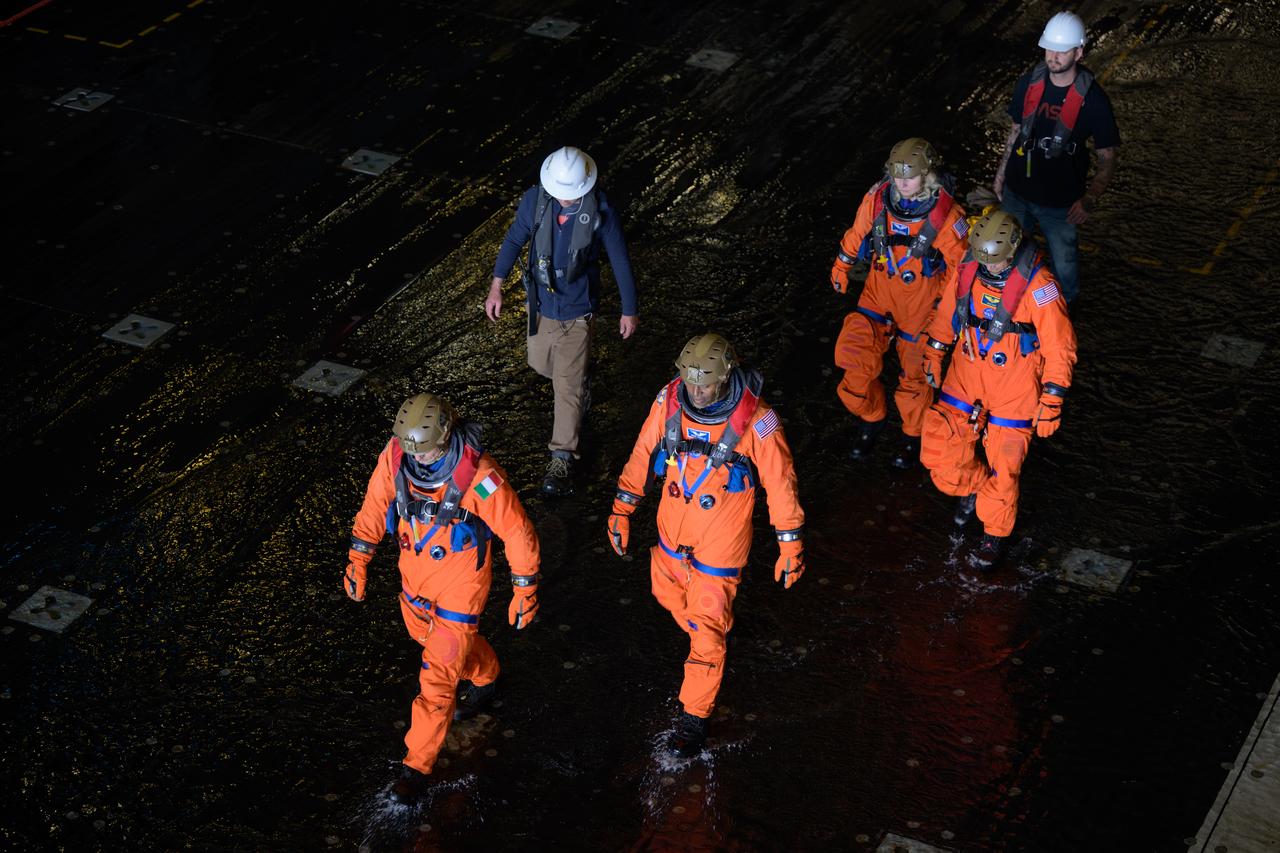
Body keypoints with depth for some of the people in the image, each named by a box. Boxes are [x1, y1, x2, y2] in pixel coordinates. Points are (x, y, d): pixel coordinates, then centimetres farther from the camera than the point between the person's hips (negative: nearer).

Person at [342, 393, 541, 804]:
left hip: (459, 582, -6)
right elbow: (375, 504, 0)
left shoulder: (478, 476, -32)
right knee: (435, 640, 30)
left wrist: (525, 592, -12)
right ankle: (485, 678, 60)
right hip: (414, 572, 6)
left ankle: (417, 766, 13)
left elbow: (517, 532, -20)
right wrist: (358, 558, -1)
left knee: (437, 677, -1)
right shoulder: (395, 454, -19)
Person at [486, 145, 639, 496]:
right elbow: (514, 240, -1)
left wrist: (630, 310, -3)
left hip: (576, 309, -4)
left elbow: (620, 260, -10)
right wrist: (496, 287, -2)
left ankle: (561, 460, 6)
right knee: (541, 363, 25)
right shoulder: (535, 200, -16)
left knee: (568, 387, -4)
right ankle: (582, 376, 58)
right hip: (540, 302, 4)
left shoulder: (601, 211, -22)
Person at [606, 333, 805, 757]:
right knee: (669, 595, 27)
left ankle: (694, 717, 20)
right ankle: (708, 635, 58)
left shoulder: (755, 421, -26)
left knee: (707, 629, 3)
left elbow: (780, 483, -15)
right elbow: (643, 455, 1)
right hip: (673, 530, 5)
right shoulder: (669, 401, -15)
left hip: (720, 542, -5)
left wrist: (791, 546, -9)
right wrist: (622, 509, 5)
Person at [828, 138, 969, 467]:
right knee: (855, 354, -10)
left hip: (923, 296, -2)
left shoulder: (946, 214, -21)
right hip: (880, 289, 3)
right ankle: (872, 418, 18)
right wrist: (840, 267, 19)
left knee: (915, 368, 10)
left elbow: (961, 262, -8)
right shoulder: (877, 198, -12)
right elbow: (857, 234, 8)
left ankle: (913, 434, 34)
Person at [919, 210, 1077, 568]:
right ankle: (972, 487, 34)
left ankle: (996, 534, 26)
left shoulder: (1036, 285, -22)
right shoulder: (966, 271, -7)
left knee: (1003, 466, 2)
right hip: (967, 374, 4)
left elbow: (1060, 346, -15)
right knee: (940, 450, 1)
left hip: (1014, 387, -4)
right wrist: (932, 357, 18)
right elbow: (946, 314, 13)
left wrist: (1052, 402, -14)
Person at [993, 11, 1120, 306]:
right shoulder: (1028, 84, -6)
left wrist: (1090, 199, -25)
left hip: (1060, 203, -4)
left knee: (1064, 268, 11)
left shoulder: (1092, 99, -18)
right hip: (1017, 193, 4)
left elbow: (1108, 158, -12)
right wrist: (1000, 175, 13)